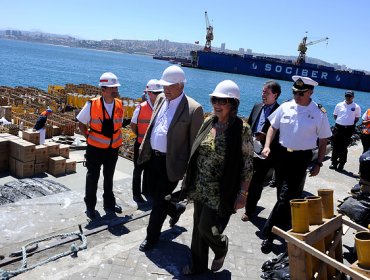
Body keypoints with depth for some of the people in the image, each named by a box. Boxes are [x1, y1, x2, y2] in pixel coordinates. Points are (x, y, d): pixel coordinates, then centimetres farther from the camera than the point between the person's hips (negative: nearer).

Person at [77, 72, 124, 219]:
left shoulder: (120, 105, -6)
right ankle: (90, 206, 26)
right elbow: (81, 123, -2)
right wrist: (89, 137, -4)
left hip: (113, 148, 3)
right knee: (92, 177, 9)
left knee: (109, 177, 19)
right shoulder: (92, 105, -16)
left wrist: (117, 138, 4)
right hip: (95, 148, -3)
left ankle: (109, 204, 35)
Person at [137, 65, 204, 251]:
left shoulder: (194, 109, -16)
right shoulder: (161, 99, 4)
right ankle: (175, 209, 49)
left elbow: (195, 142, -12)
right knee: (154, 194, 20)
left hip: (171, 162, -7)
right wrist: (144, 148, 14)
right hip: (154, 157, 7)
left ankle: (152, 236, 26)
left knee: (159, 201, 5)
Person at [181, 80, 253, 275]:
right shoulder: (208, 122, 1)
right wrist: (191, 180, 12)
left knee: (205, 228, 1)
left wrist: (242, 195, -12)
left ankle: (221, 246, 35)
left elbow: (248, 165, -12)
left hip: (220, 192, -5)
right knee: (198, 227, 15)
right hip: (199, 189, 6)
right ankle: (198, 265, 35)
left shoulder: (241, 129, -15)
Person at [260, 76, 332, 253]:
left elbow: (323, 140, 1)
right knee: (287, 194, 17)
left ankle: (268, 233, 1)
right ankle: (287, 225, 38)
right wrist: (267, 146, -5)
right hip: (282, 154, 4)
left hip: (301, 158, -4)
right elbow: (273, 127, 10)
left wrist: (318, 163, 0)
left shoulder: (319, 113, -7)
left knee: (286, 196, -7)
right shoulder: (285, 107, 0)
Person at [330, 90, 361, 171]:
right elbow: (335, 115, 13)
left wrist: (351, 123, -3)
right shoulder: (339, 105, 4)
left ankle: (341, 164, 15)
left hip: (348, 129, -2)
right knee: (335, 146, 4)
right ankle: (334, 163, 15)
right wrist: (339, 121, 4)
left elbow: (357, 118, 6)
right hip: (338, 127, 2)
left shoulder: (356, 107, -1)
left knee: (344, 148, 5)